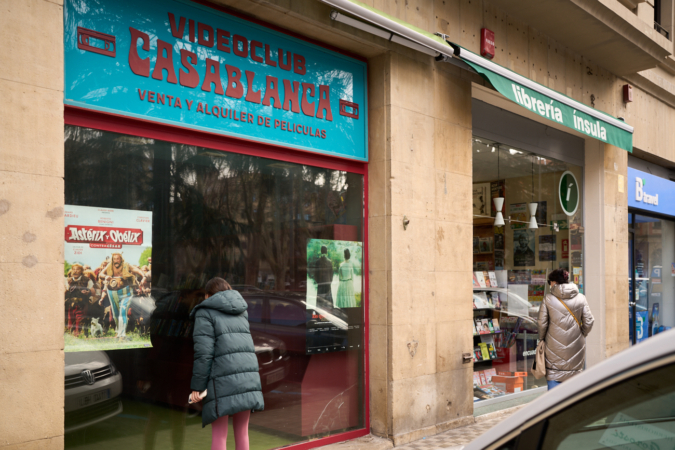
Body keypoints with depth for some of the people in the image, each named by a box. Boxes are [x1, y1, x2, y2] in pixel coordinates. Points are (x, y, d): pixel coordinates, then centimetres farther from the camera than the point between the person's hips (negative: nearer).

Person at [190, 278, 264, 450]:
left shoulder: (206, 313, 1)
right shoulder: (241, 312, 20)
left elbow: (203, 353, -8)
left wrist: (197, 387, -4)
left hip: (224, 383, -5)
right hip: (247, 377, 6)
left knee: (219, 436, 2)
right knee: (242, 432, 13)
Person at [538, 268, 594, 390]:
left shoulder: (548, 299, -6)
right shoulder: (580, 298, 1)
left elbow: (542, 323, -6)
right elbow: (588, 322, 0)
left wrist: (541, 339, 10)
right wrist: (581, 335, 16)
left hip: (555, 347, -2)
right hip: (576, 346, 2)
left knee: (554, 378, 4)